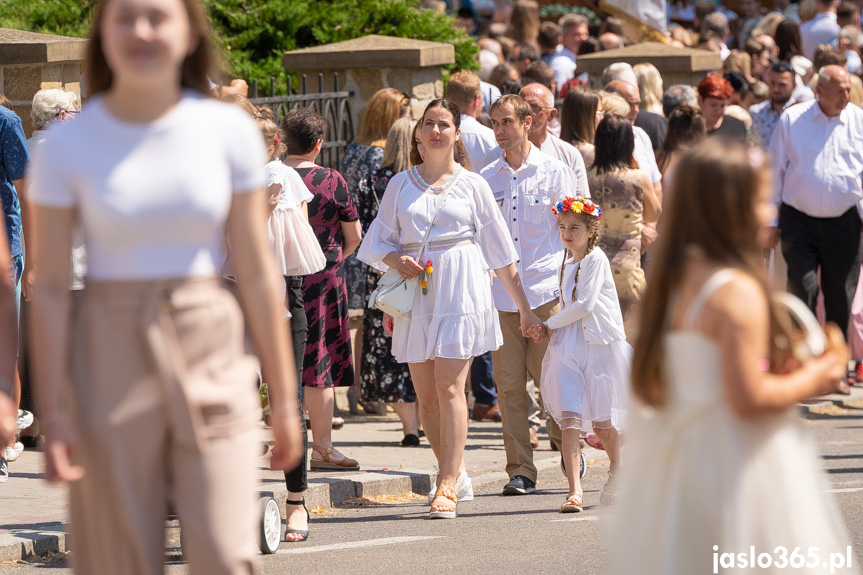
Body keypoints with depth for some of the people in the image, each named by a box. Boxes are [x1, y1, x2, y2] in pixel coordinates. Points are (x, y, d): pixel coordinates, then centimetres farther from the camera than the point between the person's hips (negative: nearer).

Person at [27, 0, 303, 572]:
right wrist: (54, 413, -7)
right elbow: (50, 288, -2)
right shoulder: (66, 146, -3)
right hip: (112, 358, 0)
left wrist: (284, 397, 4)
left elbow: (258, 273, 3)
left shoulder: (229, 132, -1)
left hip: (211, 355, 1)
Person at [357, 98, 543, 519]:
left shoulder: (472, 185, 7)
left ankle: (448, 486, -16)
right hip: (416, 290, 3)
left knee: (449, 385, -13)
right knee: (425, 393, 3)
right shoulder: (401, 185, 12)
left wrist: (524, 309, 10)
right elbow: (378, 240, 14)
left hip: (460, 287, -3)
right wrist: (398, 259, -10)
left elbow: (500, 251, 10)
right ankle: (452, 471, 19)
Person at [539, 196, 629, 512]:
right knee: (570, 418, -10)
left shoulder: (596, 259, -7)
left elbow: (585, 304, -14)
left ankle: (616, 470, 31)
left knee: (602, 419, 3)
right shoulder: (565, 265, 16)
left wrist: (550, 325, -4)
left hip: (599, 345, -5)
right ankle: (574, 490, -16)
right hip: (568, 347, 5)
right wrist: (554, 330, 13)